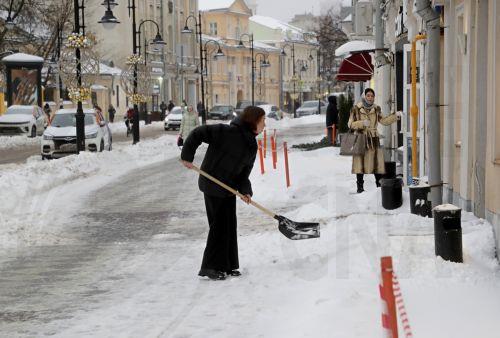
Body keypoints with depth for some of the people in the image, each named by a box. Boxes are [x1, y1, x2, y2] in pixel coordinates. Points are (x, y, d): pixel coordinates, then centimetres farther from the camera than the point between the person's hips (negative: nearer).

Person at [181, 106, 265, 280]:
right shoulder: (228, 132, -20)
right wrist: (187, 156, -21)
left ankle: (228, 266, 24)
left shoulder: (251, 146, 6)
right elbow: (198, 133, -21)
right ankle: (209, 267, 6)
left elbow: (244, 172, 5)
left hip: (229, 188, 8)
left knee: (230, 226, 13)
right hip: (213, 186, -8)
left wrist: (245, 191, -13)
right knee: (219, 225, -4)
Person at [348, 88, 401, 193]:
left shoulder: (376, 109, 8)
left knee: (377, 163, -1)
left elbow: (384, 121, 12)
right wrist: (362, 123, -19)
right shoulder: (356, 109, -3)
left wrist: (395, 116, 1)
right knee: (360, 163, -2)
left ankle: (379, 185, 8)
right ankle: (360, 187, 7)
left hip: (374, 139, 3)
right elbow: (350, 124, -5)